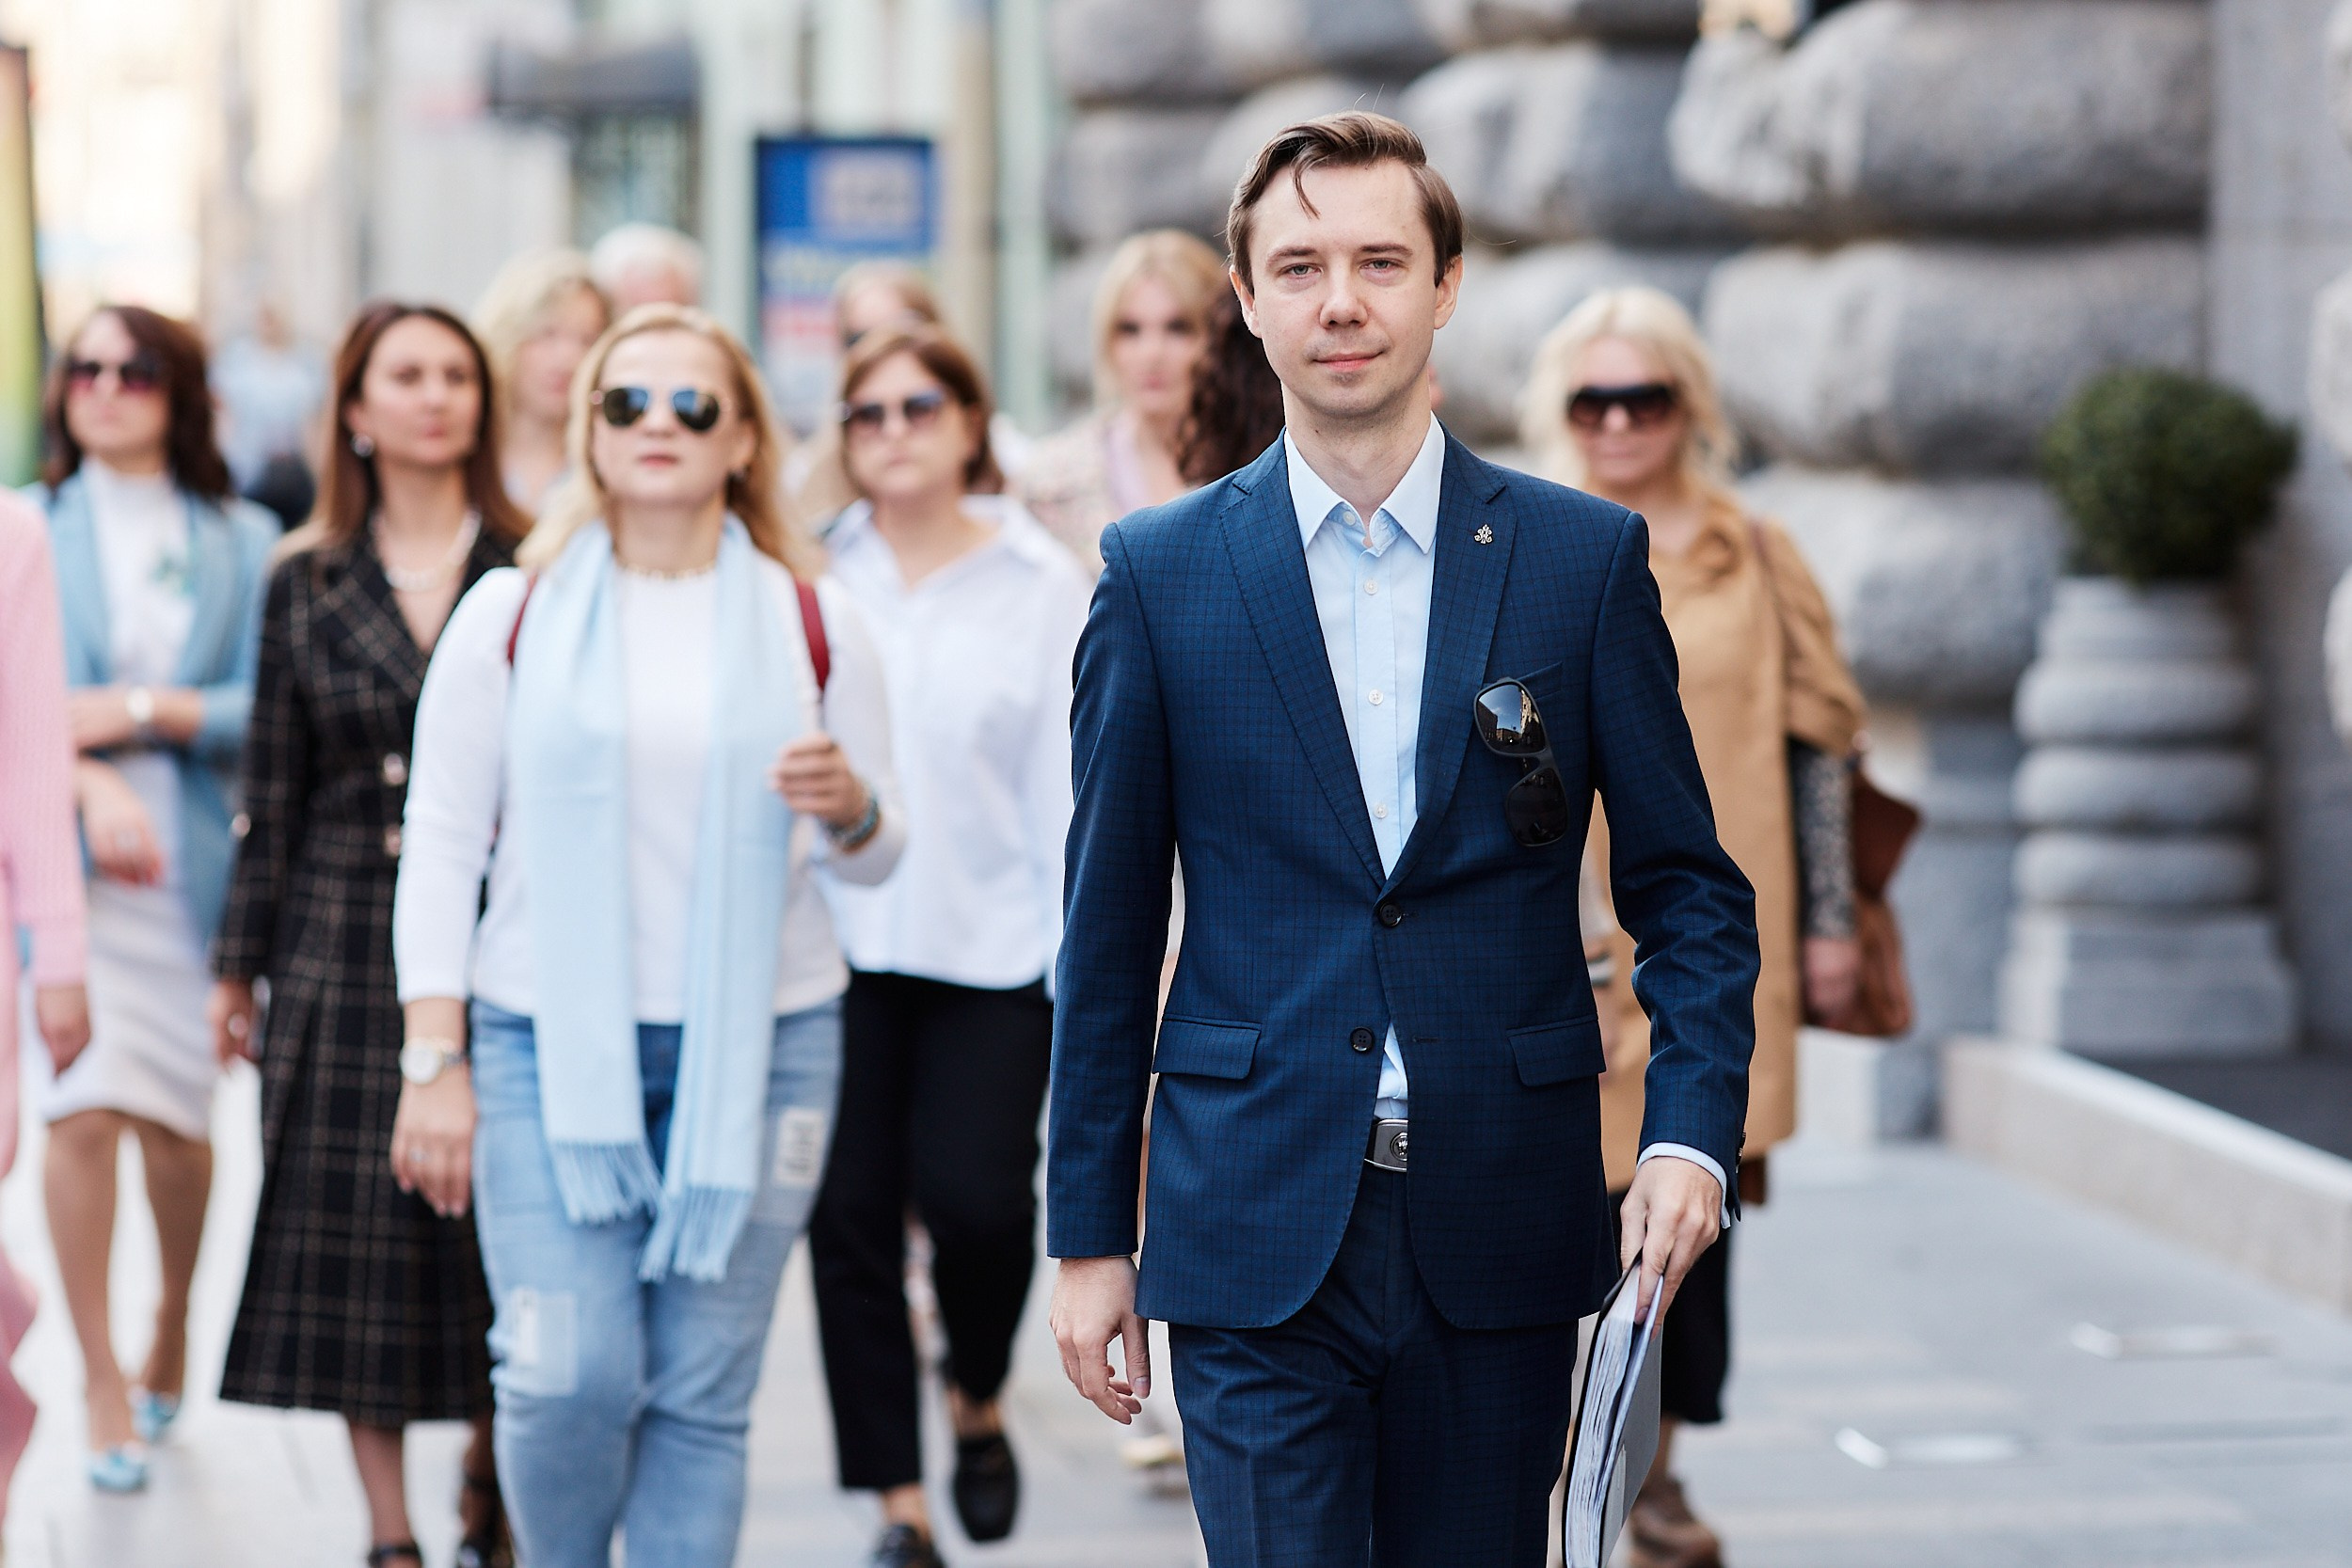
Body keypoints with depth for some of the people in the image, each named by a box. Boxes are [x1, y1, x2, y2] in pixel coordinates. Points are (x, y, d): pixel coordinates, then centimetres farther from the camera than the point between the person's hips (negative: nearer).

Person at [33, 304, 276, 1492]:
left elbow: (270, 709, 1)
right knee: (85, 1107, -11)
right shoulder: (29, 531, 7)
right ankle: (102, 1381, -2)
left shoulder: (242, 541, 8)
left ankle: (172, 1331, 32)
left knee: (176, 1118, 7)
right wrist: (85, 781, -15)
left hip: (196, 856, 1)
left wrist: (144, 710, -11)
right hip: (61, 850, -1)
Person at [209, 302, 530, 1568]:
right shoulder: (308, 583, 7)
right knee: (354, 1236, 1)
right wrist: (238, 966, 9)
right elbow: (273, 795, 10)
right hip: (346, 942, 2)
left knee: (498, 1221, -1)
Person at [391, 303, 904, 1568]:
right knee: (568, 1376, -13)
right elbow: (441, 839, 4)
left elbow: (876, 857, 14)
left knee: (703, 1394, 1)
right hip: (548, 1039, -1)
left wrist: (850, 809, -11)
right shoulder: (511, 612, 5)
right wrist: (434, 1061, -3)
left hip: (759, 1043, 1)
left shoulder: (812, 622, 8)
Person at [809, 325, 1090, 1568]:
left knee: (976, 1196, -13)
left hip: (991, 951, -1)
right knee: (851, 1218, 0)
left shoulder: (1043, 585, 3)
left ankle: (978, 1404, 18)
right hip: (837, 945, 1)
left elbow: (1071, 785, 3)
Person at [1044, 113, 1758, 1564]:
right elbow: (1109, 930, 6)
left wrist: (1692, 1133, -10)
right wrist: (1089, 1236, 5)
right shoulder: (1161, 573, 4)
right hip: (1257, 1230, -1)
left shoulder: (1587, 558, 4)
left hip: (1503, 1232, 1)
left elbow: (1690, 888, 6)